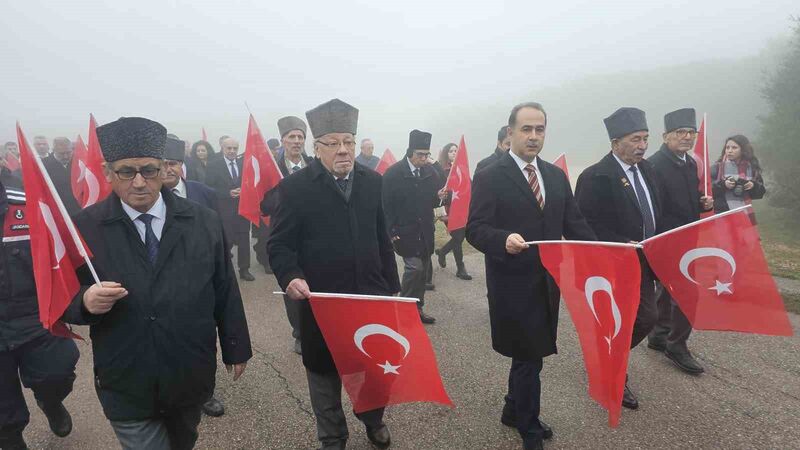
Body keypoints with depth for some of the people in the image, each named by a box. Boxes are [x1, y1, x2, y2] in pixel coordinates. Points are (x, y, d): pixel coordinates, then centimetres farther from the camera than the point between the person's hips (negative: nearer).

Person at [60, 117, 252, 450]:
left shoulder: (205, 222, -4)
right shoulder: (84, 228, -8)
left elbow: (226, 290, 0)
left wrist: (235, 348, 5)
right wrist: (86, 301, -24)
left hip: (192, 378, 2)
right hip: (126, 388, -2)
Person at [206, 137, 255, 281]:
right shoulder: (213, 165, -2)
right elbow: (209, 188, -7)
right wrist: (229, 193, -17)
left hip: (242, 208, 3)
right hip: (224, 210, -3)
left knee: (244, 240, 7)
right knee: (225, 242, 3)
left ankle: (244, 270, 19)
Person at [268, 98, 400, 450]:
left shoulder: (372, 181, 5)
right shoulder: (296, 187, -8)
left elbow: (381, 239, 9)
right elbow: (280, 244, -8)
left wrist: (392, 285, 10)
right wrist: (291, 277, -26)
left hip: (371, 294, 3)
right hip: (321, 299, -3)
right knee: (325, 372, 15)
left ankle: (373, 419, 45)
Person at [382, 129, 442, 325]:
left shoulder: (431, 171, 3)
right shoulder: (393, 173, -10)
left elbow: (435, 201, 12)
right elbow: (385, 204, -10)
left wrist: (440, 196, -11)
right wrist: (391, 232, -13)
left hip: (425, 231, 5)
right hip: (404, 231, -5)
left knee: (423, 270, 10)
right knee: (414, 266, -11)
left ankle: (417, 308, 25)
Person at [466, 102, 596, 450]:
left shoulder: (557, 176, 9)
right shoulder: (489, 177, -10)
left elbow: (574, 225, 7)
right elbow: (475, 229, -16)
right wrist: (505, 239, -36)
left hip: (548, 281, 6)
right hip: (513, 284, -6)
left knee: (529, 354, 19)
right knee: (528, 356, 7)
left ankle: (514, 411, 42)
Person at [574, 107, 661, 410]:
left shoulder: (646, 169, 7)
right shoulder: (595, 177, -18)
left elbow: (654, 213, 17)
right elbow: (585, 226, -20)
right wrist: (623, 245, -24)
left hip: (643, 262, 8)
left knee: (646, 318, 13)